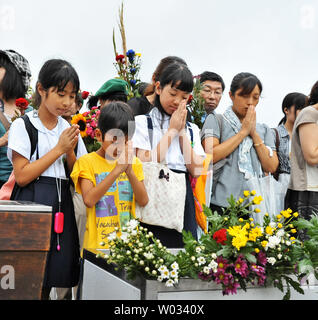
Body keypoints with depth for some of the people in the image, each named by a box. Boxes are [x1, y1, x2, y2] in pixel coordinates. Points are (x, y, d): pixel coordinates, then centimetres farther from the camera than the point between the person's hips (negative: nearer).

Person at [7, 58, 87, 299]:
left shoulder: (69, 130, 12)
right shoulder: (23, 125, -3)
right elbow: (21, 176, -12)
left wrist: (70, 151, -5)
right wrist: (58, 149, -11)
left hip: (63, 204, 5)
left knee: (53, 275, 8)